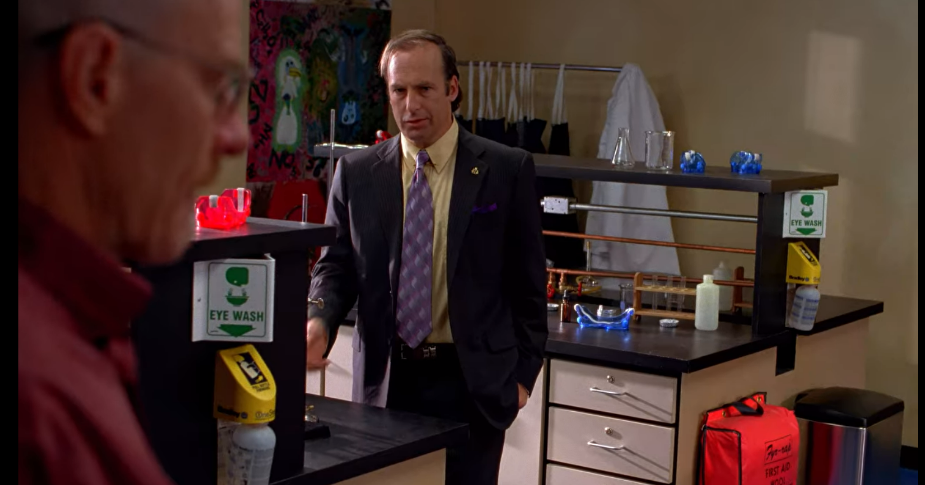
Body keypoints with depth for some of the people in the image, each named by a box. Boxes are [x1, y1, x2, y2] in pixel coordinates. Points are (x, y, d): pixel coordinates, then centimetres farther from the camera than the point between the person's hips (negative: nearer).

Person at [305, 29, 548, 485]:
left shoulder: (507, 169, -1)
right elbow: (336, 265, 7)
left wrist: (522, 373, 1)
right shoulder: (356, 172, 5)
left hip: (472, 383, -2)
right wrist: (320, 321, -14)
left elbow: (527, 280, 3)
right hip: (385, 379, 2)